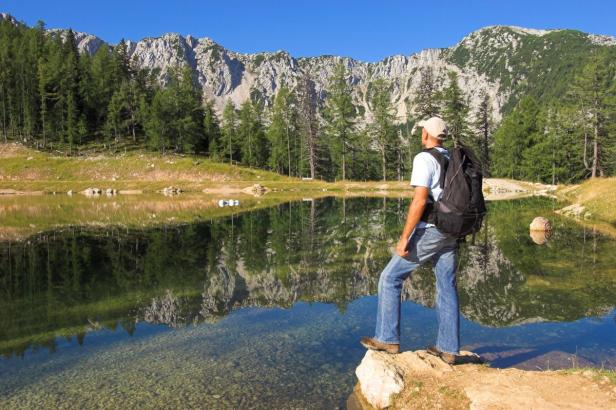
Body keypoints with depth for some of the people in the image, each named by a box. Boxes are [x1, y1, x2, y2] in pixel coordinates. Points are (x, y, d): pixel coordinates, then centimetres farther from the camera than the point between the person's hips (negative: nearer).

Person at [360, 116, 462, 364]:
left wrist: (404, 238, -19)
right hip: (450, 232, 9)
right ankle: (448, 349, 16)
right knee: (447, 288, 10)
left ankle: (388, 339, 5)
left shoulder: (424, 159, -12)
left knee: (390, 278, 1)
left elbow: (419, 201, -21)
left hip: (429, 231, -8)